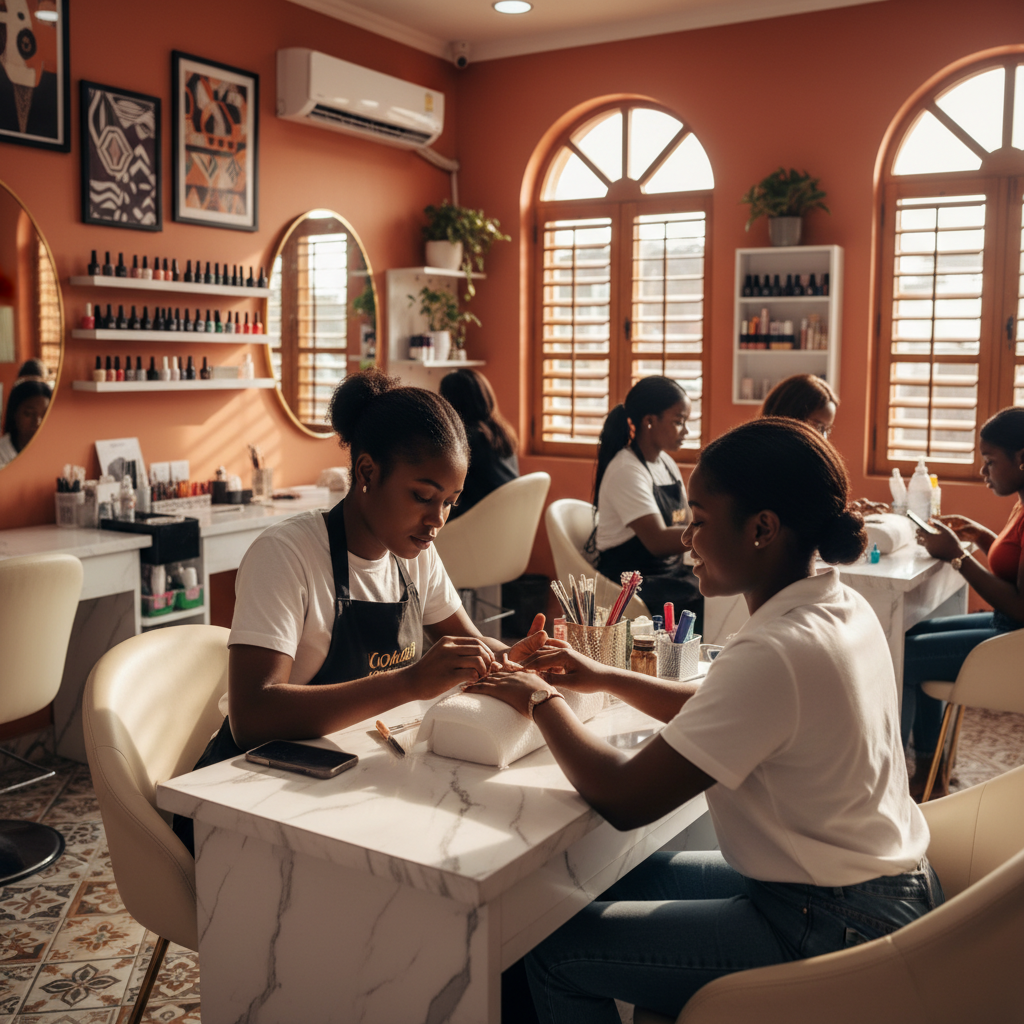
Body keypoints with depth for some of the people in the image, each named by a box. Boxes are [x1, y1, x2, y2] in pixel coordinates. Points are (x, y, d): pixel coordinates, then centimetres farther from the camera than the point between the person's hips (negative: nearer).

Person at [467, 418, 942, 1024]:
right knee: (620, 885, 18)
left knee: (554, 953, -6)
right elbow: (722, 715, 16)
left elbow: (623, 800, -24)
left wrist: (543, 701, -9)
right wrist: (604, 678, 9)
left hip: (836, 932, -9)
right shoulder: (845, 608, 1)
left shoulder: (774, 653, -29)